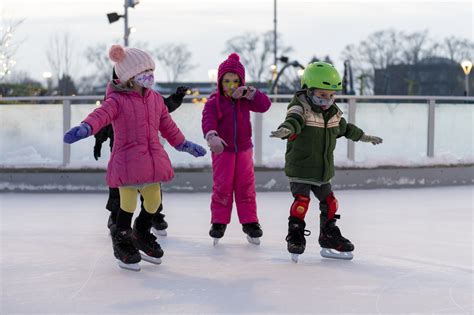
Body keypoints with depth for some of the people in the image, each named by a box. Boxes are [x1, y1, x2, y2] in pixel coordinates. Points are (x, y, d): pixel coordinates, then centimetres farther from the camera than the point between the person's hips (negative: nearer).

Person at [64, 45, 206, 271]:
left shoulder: (155, 99, 11)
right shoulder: (117, 100, -10)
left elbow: (167, 125, 24)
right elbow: (101, 115, -28)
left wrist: (183, 144, 30)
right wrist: (84, 129, -47)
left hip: (153, 159, 6)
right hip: (127, 160, -6)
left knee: (153, 201, 10)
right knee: (128, 204, -5)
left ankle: (142, 235, 37)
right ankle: (121, 239, 19)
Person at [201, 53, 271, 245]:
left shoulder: (245, 100, -1)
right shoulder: (214, 102, -12)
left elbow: (265, 105, -12)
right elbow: (208, 120, -28)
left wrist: (248, 92, -22)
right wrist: (212, 136, -48)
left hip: (243, 149, 3)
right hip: (222, 150, -3)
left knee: (246, 186, 7)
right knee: (222, 186, -2)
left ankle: (249, 222, 16)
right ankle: (219, 222, 10)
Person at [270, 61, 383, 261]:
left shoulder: (333, 112, 8)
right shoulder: (301, 108, -16)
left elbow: (345, 128, 27)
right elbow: (294, 121, -39)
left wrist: (363, 137, 40)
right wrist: (286, 130, -62)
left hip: (323, 170, 7)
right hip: (300, 168, -7)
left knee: (330, 203, 13)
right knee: (301, 201, -17)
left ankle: (329, 238, 28)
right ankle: (295, 237, -3)